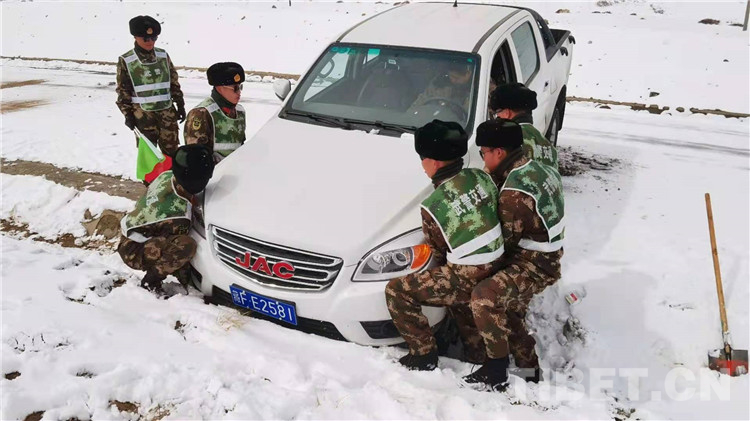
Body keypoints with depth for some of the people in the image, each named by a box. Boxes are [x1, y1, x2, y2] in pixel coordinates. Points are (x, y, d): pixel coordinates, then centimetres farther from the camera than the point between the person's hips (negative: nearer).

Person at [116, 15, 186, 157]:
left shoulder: (163, 56, 6)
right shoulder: (126, 61, -3)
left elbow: (174, 83, 12)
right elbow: (123, 90, 0)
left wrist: (180, 104, 11)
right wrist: (127, 114, -4)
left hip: (166, 110, 3)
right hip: (143, 113, -3)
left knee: (171, 149, 5)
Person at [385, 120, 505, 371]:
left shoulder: (433, 205, -18)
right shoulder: (481, 176, -3)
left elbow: (438, 252, -2)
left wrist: (446, 266, 19)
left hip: (470, 280, -8)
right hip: (496, 270, 8)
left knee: (397, 291, 1)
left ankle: (424, 355, 8)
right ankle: (479, 346, 41)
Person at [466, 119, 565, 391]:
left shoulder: (516, 192, -27)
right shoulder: (537, 169, 3)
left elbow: (506, 239, -19)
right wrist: (495, 177, 0)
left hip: (533, 267, -11)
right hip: (543, 258, 11)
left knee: (484, 297, -30)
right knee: (509, 313, 24)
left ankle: (497, 372, -17)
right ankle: (529, 368, 40)